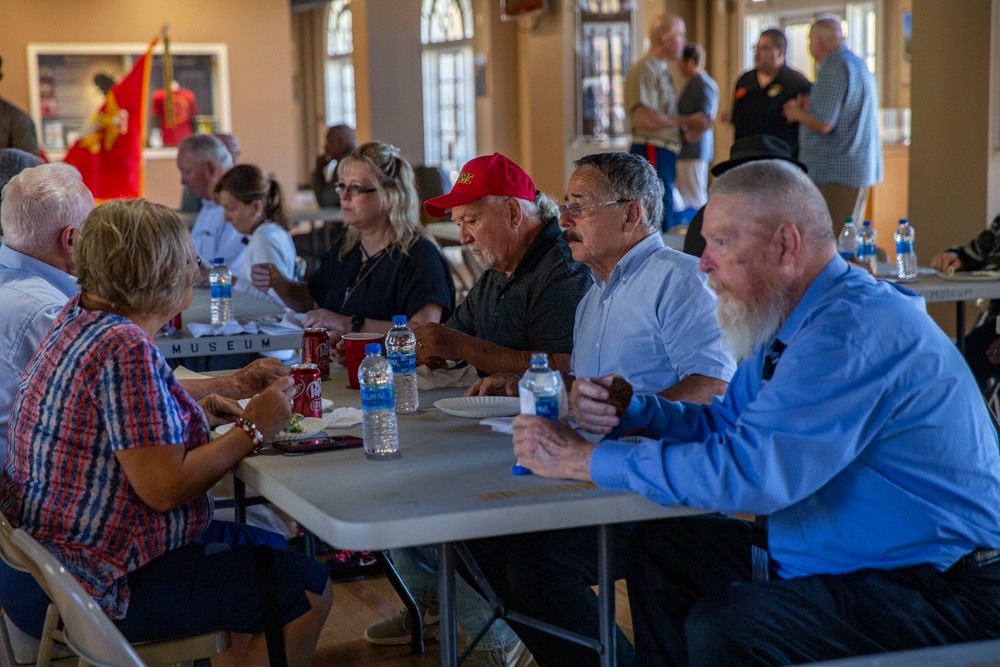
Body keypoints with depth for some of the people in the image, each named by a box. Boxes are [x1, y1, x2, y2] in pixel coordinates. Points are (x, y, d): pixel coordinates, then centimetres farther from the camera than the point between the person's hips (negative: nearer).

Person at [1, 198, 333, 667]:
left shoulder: (79, 317, 6)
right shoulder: (127, 350, -24)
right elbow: (164, 487, -25)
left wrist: (196, 414, 8)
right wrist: (252, 430, -13)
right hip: (95, 588, -10)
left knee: (264, 543, 22)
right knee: (308, 591, -3)